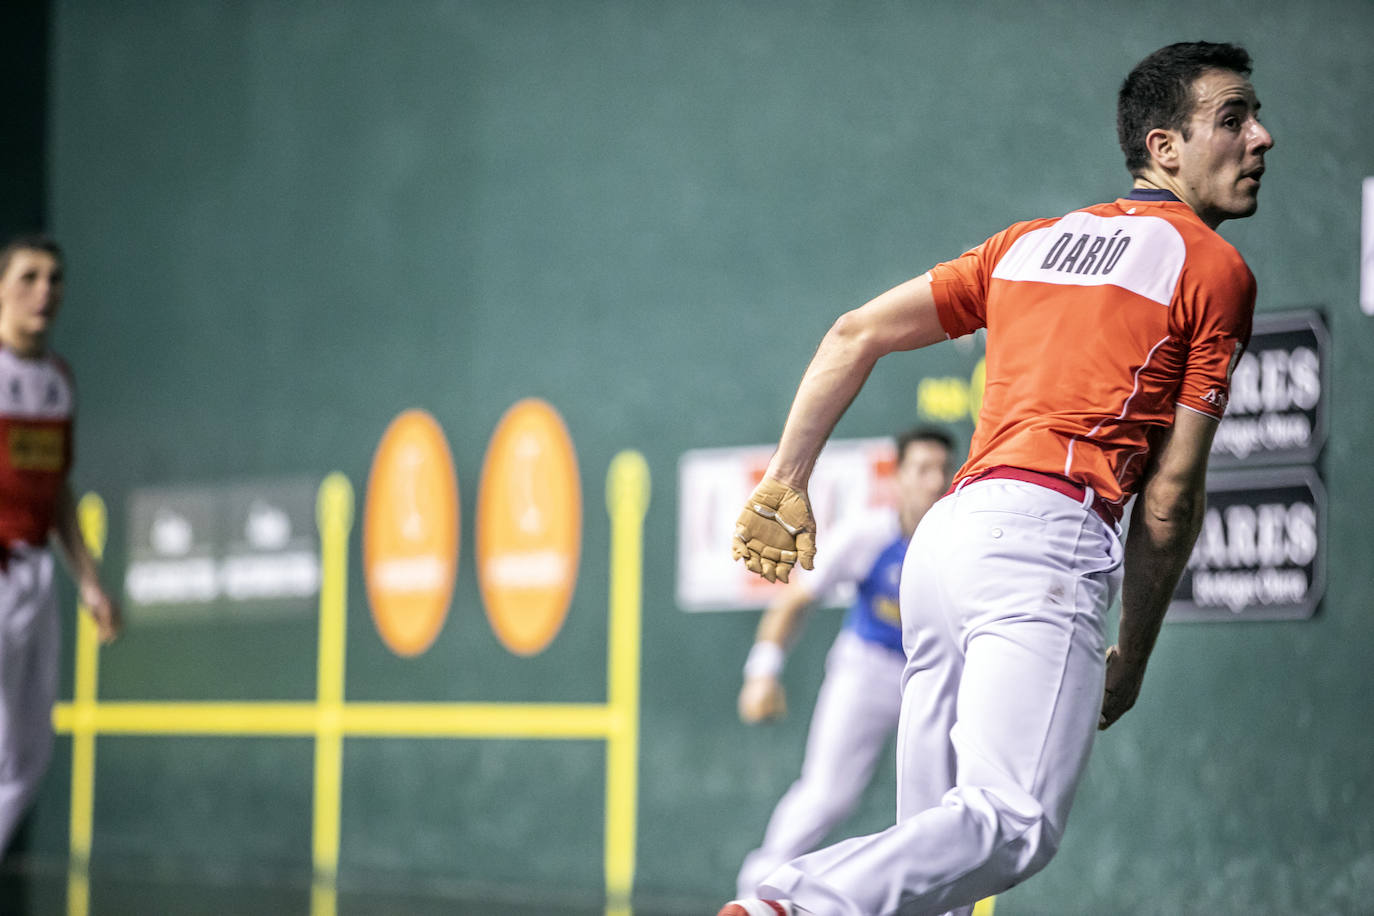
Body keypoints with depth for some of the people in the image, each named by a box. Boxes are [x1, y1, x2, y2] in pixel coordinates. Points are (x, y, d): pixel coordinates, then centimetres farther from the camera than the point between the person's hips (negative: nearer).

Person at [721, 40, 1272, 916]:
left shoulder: (1030, 241, 26)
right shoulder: (1215, 268, 7)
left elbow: (855, 335, 21)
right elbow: (1173, 490, 5)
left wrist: (787, 483, 22)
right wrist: (1133, 655, 12)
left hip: (944, 534, 8)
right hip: (1045, 536, -8)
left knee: (939, 841, 9)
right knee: (1013, 825, -20)